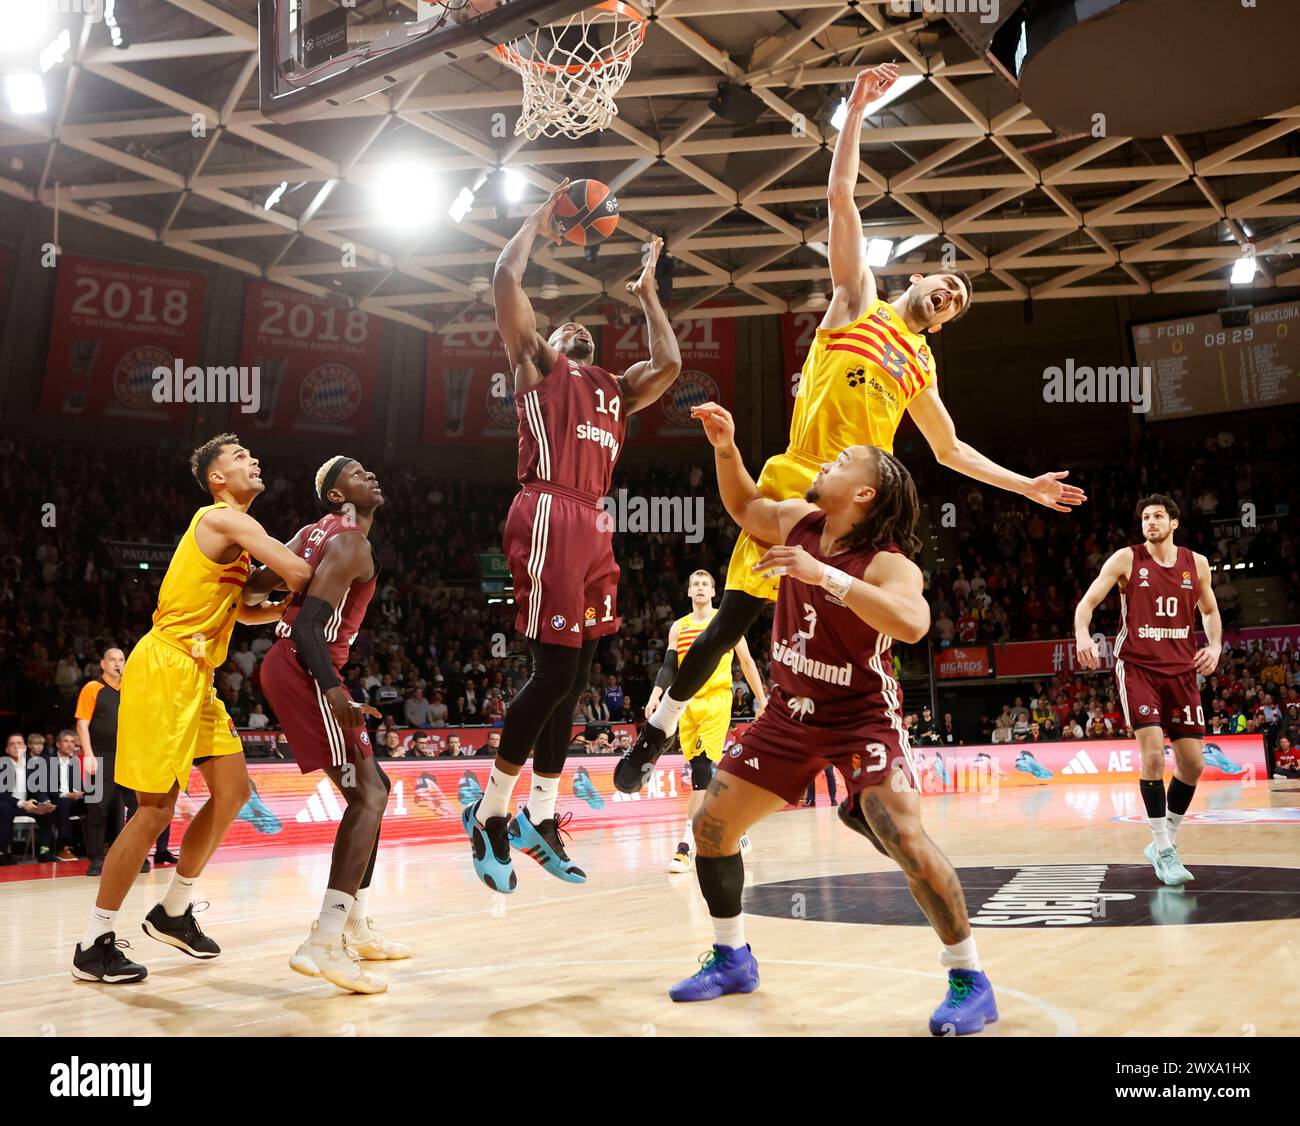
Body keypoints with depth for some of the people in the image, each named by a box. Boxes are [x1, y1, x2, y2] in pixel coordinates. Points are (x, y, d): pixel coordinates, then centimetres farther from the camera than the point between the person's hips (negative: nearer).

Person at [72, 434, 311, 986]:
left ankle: (174, 911, 23)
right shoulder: (226, 519, -13)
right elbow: (301, 574, -25)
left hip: (195, 676, 10)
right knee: (156, 808, -6)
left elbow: (246, 612, 28)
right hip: (164, 667, -10)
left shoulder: (233, 533, 19)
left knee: (233, 790, 10)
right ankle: (94, 944, 6)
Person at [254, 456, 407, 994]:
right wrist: (333, 688, -32)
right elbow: (308, 625, -22)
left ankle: (356, 927, 22)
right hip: (306, 672, -10)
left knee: (373, 788, 16)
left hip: (288, 667, 10)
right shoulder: (352, 543, -13)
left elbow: (256, 585, 11)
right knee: (367, 796, -13)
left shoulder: (318, 532, 16)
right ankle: (323, 944, -18)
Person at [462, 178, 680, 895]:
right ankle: (491, 813, 1)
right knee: (554, 669, -12)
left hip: (594, 526, 7)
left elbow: (668, 363, 21)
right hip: (549, 517, -7)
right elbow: (506, 280, 3)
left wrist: (646, 293, 33)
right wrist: (541, 220, 17)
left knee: (574, 676, 7)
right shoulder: (538, 364, 12)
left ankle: (538, 819, 16)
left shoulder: (616, 390, 29)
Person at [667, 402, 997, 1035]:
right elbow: (745, 508, 17)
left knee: (906, 839, -22)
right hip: (791, 712, 7)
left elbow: (912, 624, -43)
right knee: (711, 825, 5)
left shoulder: (888, 563, -22)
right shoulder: (802, 523, -3)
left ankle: (970, 982, -1)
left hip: (862, 717, -6)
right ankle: (732, 960, 25)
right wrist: (726, 448, 1)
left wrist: (824, 573, -46)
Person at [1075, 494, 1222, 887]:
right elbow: (1087, 602, -8)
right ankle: (1164, 851, -6)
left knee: (1193, 763, 3)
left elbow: (1210, 611, 20)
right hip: (1137, 667, -4)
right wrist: (1082, 635, -28)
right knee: (1153, 753, -17)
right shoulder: (1127, 559, -4)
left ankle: (1164, 842, 22)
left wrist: (1215, 645, 1)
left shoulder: (1196, 563, 6)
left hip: (1182, 671, 4)